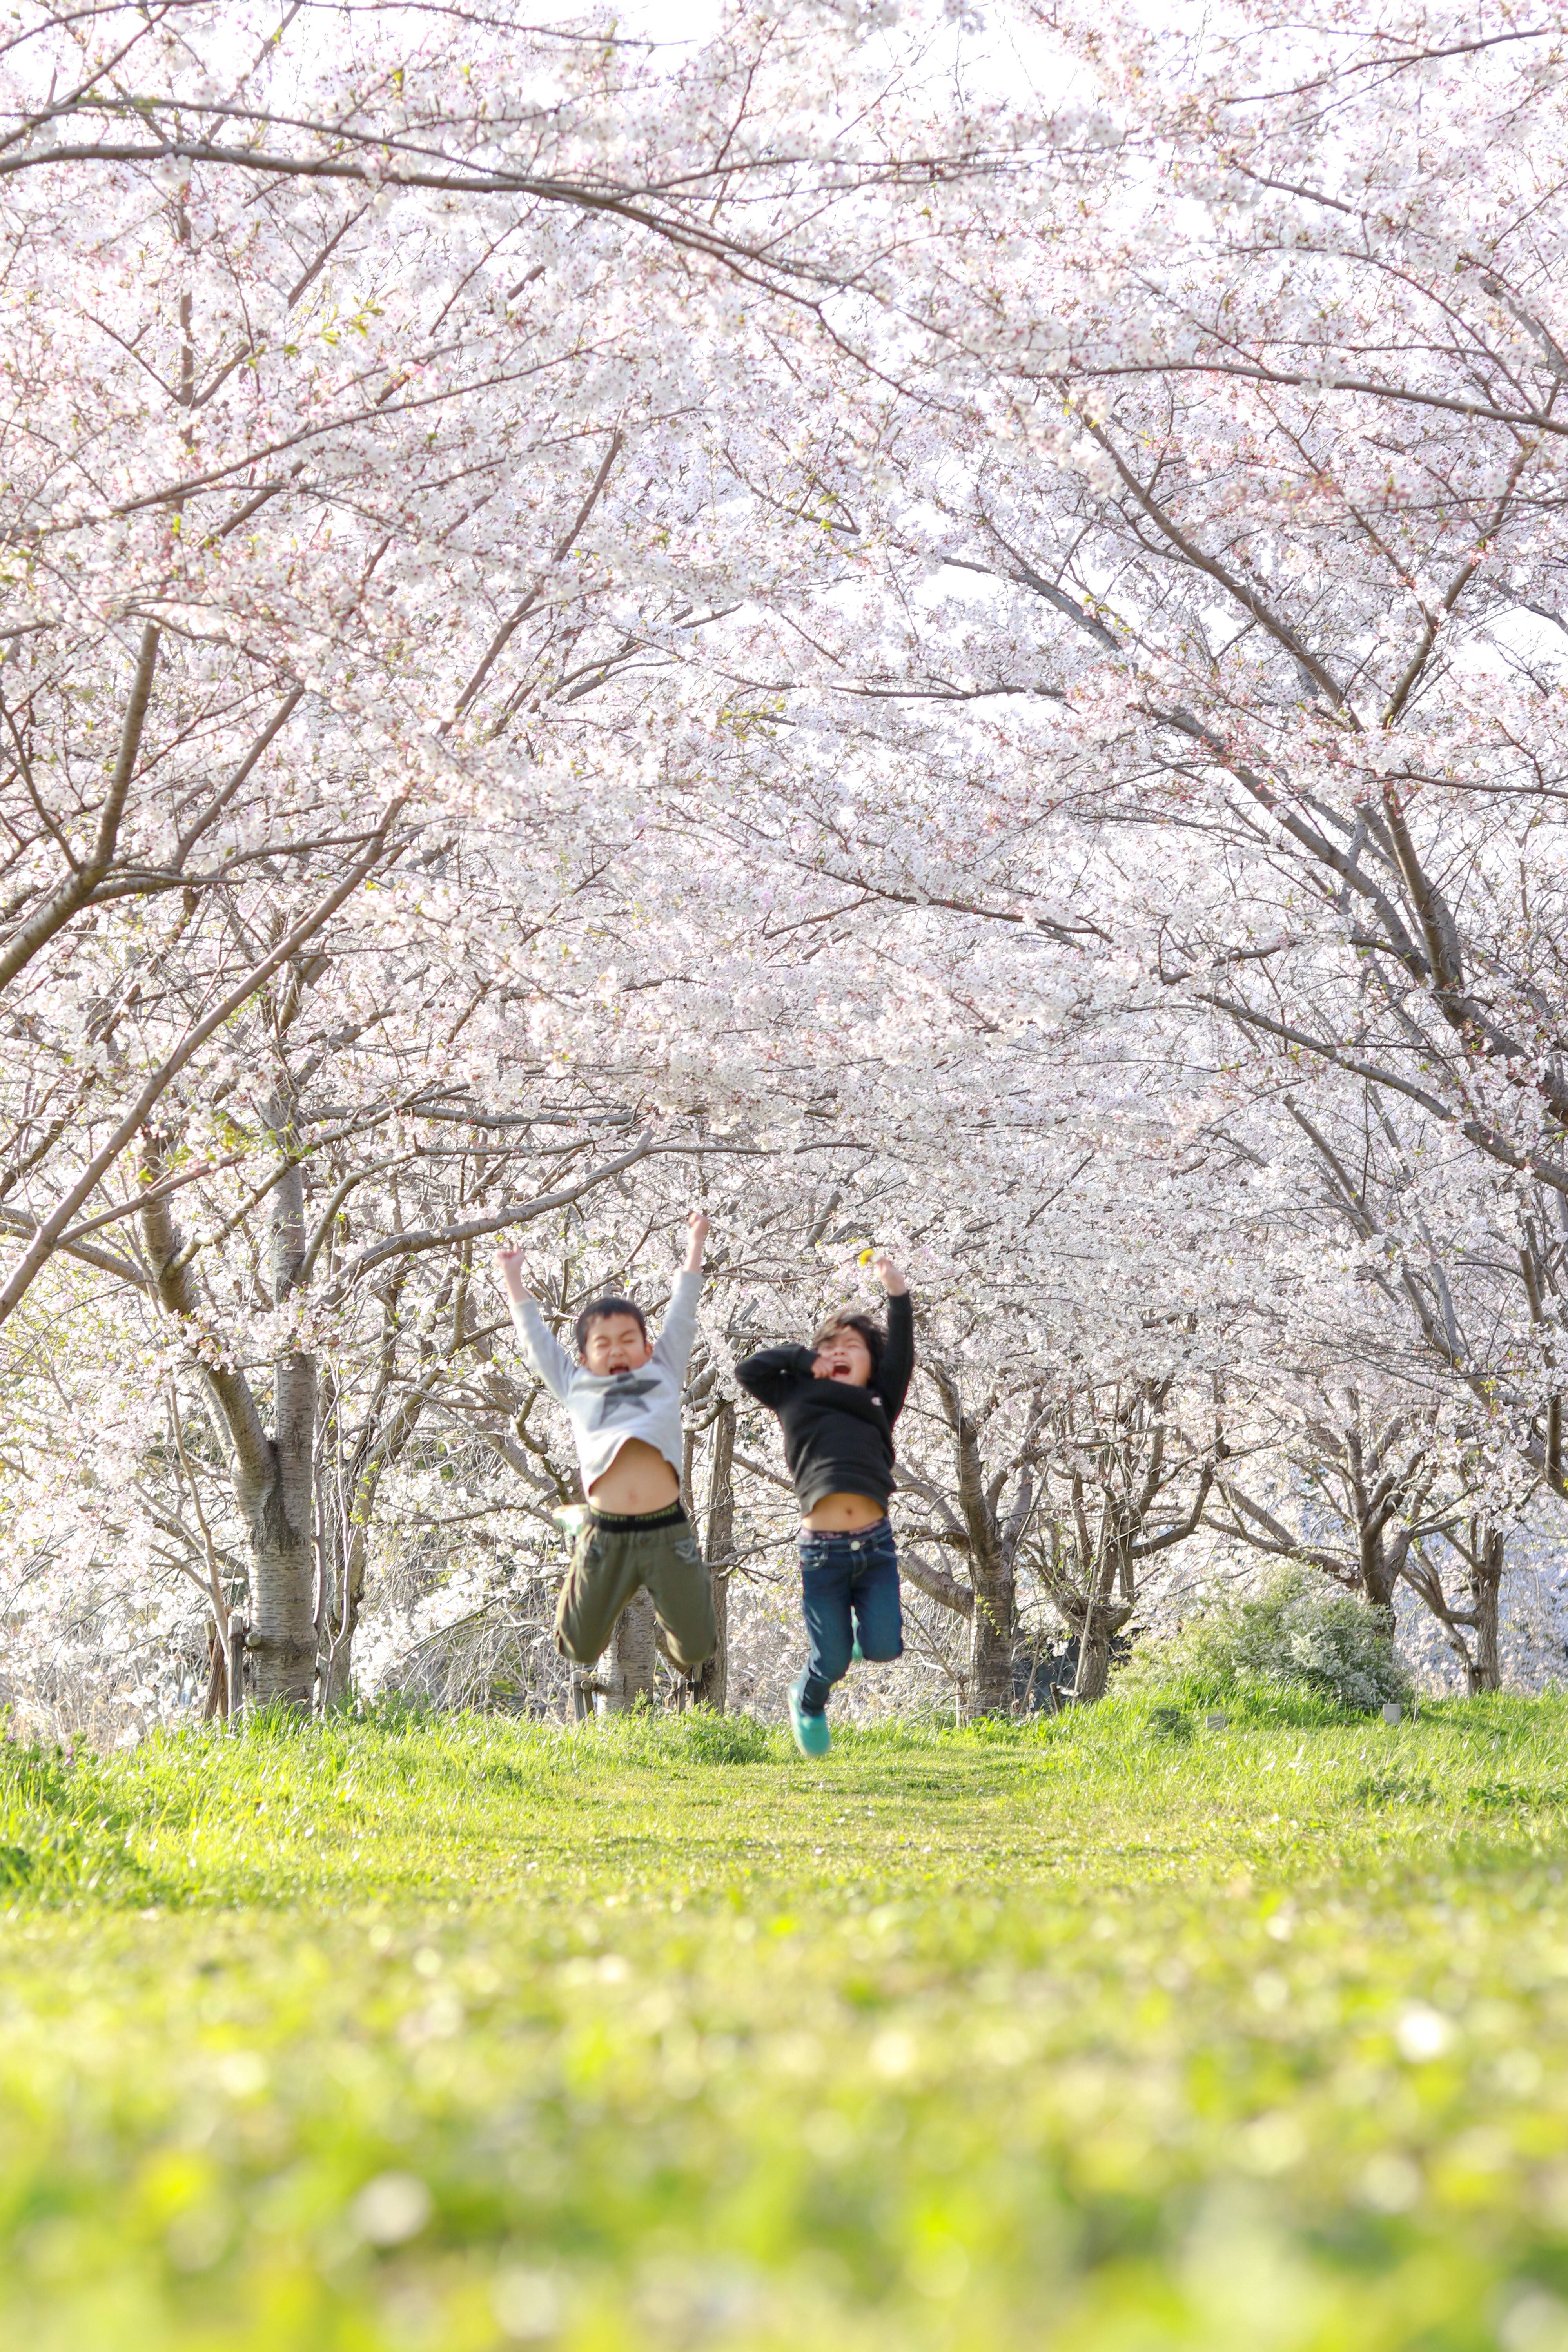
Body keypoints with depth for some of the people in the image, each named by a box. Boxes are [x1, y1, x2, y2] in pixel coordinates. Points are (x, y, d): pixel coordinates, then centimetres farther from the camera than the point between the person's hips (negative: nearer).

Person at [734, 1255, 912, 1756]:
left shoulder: (878, 1406, 15)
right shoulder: (798, 1399, 15)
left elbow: (901, 1358, 3)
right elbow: (749, 1370, 9)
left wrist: (899, 1297, -7)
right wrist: (805, 1360, 11)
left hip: (875, 1545, 1)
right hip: (822, 1550, -1)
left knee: (883, 1649, -10)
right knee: (833, 1663, 3)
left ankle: (863, 1624, 25)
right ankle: (808, 1703, 36)